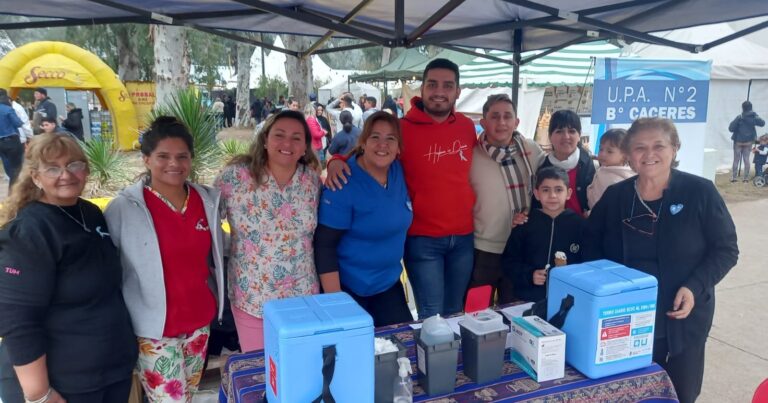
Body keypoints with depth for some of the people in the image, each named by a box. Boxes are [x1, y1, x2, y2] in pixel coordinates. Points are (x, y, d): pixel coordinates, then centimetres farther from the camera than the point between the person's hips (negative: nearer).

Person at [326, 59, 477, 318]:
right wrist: (337, 161, -22)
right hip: (422, 238, -4)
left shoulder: (467, 125, 3)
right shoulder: (402, 128, -11)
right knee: (431, 317, 4)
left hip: (464, 236, 5)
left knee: (455, 313, 19)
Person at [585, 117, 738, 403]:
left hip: (683, 319, -2)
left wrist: (695, 287, -19)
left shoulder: (700, 192, -8)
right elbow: (592, 247, 9)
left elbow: (725, 249, -5)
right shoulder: (614, 196, 1)